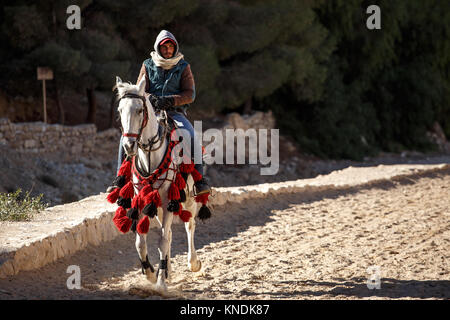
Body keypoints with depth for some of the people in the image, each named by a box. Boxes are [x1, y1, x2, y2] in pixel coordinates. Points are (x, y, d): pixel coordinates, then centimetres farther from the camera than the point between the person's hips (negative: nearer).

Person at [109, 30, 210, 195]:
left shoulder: (183, 67, 8)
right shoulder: (148, 65, 10)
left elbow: (190, 94, -1)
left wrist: (170, 100, -19)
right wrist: (151, 99, -19)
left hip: (175, 112, -1)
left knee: (192, 138, -29)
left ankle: (199, 178, -22)